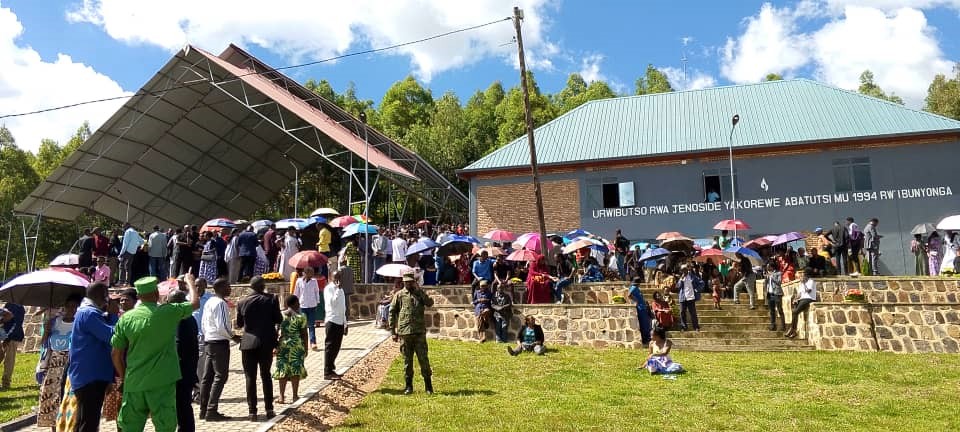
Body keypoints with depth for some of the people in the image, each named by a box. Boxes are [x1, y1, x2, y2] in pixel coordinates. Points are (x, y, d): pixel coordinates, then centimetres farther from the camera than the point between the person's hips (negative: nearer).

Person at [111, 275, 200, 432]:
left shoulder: (126, 318, 0)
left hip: (134, 384, 4)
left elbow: (116, 353, 6)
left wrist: (123, 377, 21)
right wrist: (190, 282, 24)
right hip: (162, 384, -3)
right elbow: (195, 303, 7)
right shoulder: (168, 312, -9)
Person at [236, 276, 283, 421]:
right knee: (266, 375, 14)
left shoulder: (242, 302, -4)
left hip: (248, 343, 0)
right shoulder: (271, 299, -7)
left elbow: (239, 324, 4)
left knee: (250, 378, 6)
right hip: (267, 343, 1)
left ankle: (252, 411, 6)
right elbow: (279, 320, -4)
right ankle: (269, 409, 15)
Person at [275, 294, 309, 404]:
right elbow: (304, 334, -5)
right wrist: (305, 348, 3)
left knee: (283, 370, 8)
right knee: (296, 370, 6)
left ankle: (282, 396, 8)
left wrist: (275, 345, 11)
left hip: (282, 345, 3)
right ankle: (295, 395, 11)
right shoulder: (300, 316, -8)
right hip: (296, 345, -2)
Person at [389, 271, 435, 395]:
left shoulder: (419, 293, 9)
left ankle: (428, 385, 11)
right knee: (407, 360, 7)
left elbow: (429, 303, -10)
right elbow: (392, 313, 7)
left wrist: (418, 290, -11)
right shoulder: (399, 295, 6)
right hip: (404, 332, 0)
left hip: (419, 332, 0)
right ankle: (408, 386, 18)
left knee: (423, 359, 1)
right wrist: (393, 332, 2)